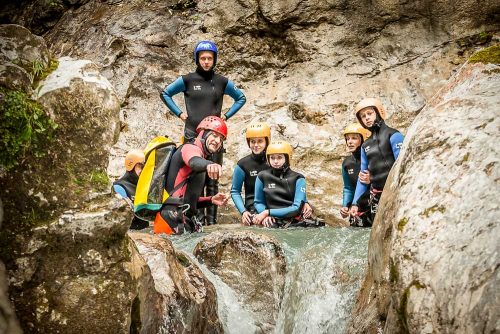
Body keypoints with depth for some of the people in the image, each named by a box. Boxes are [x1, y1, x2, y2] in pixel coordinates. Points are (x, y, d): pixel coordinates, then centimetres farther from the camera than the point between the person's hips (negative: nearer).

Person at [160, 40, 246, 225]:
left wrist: (226, 115, 10)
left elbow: (241, 98, 21)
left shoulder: (222, 82, 8)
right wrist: (179, 113, 6)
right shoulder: (187, 80, 5)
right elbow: (165, 94, 16)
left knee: (212, 179, 0)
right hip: (192, 135, -1)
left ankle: (211, 219, 3)